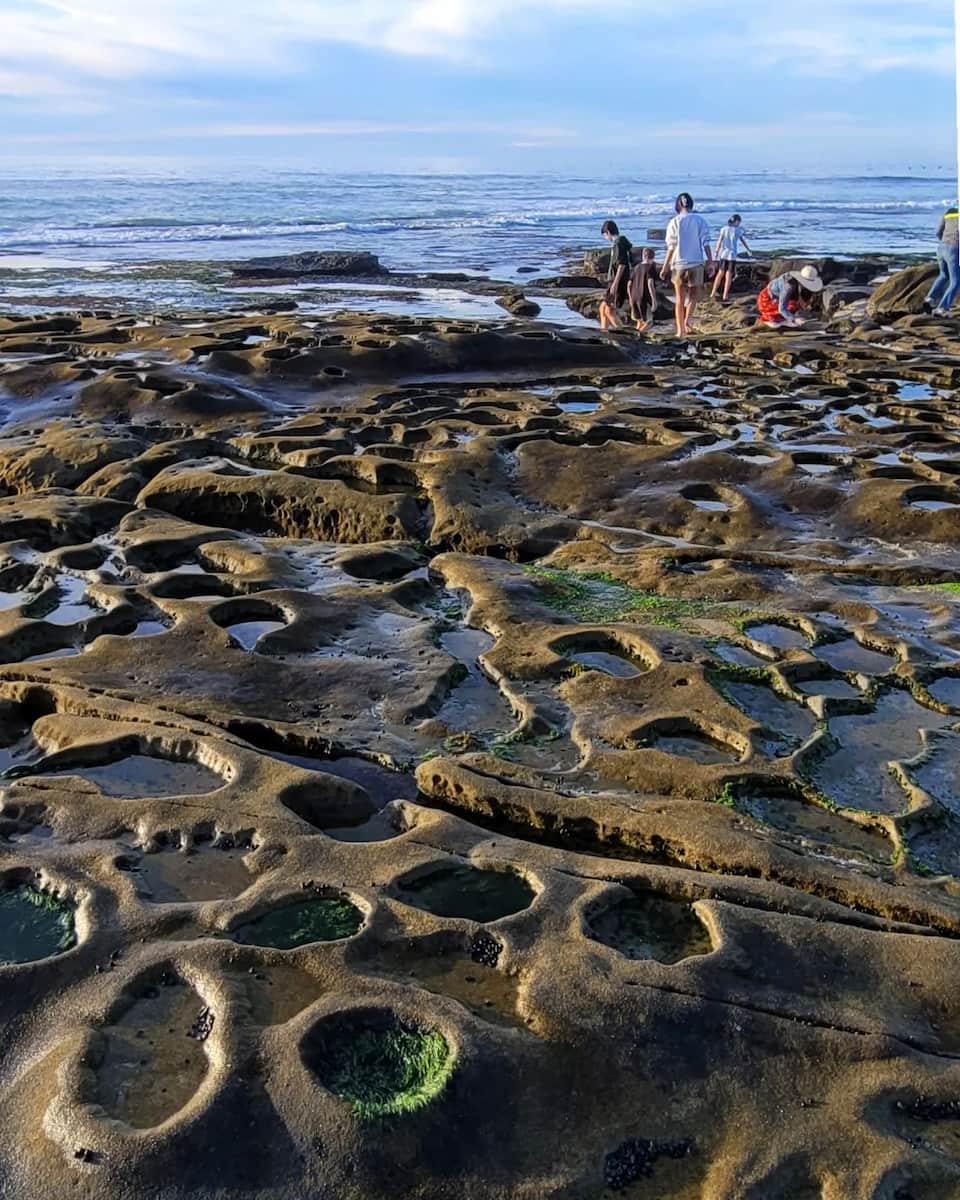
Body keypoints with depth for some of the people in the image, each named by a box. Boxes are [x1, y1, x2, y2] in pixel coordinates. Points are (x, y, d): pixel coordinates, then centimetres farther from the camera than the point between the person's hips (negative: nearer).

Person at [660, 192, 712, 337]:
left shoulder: (674, 222, -4)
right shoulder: (700, 220, -2)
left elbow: (671, 247, -5)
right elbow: (705, 243, -4)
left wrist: (665, 267, 0)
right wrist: (710, 260, 7)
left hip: (679, 264, 0)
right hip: (696, 262, 0)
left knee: (680, 298, 10)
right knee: (694, 295, 14)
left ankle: (680, 330, 10)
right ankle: (687, 320, -10)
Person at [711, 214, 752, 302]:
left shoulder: (724, 229, 2)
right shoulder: (738, 230, 0)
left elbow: (719, 241, -6)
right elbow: (743, 241, 13)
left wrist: (716, 252, -9)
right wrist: (748, 250, 29)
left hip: (723, 254, 2)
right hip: (732, 255, -2)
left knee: (720, 273, 14)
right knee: (729, 276, 3)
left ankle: (713, 293, 13)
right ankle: (725, 296, 4)